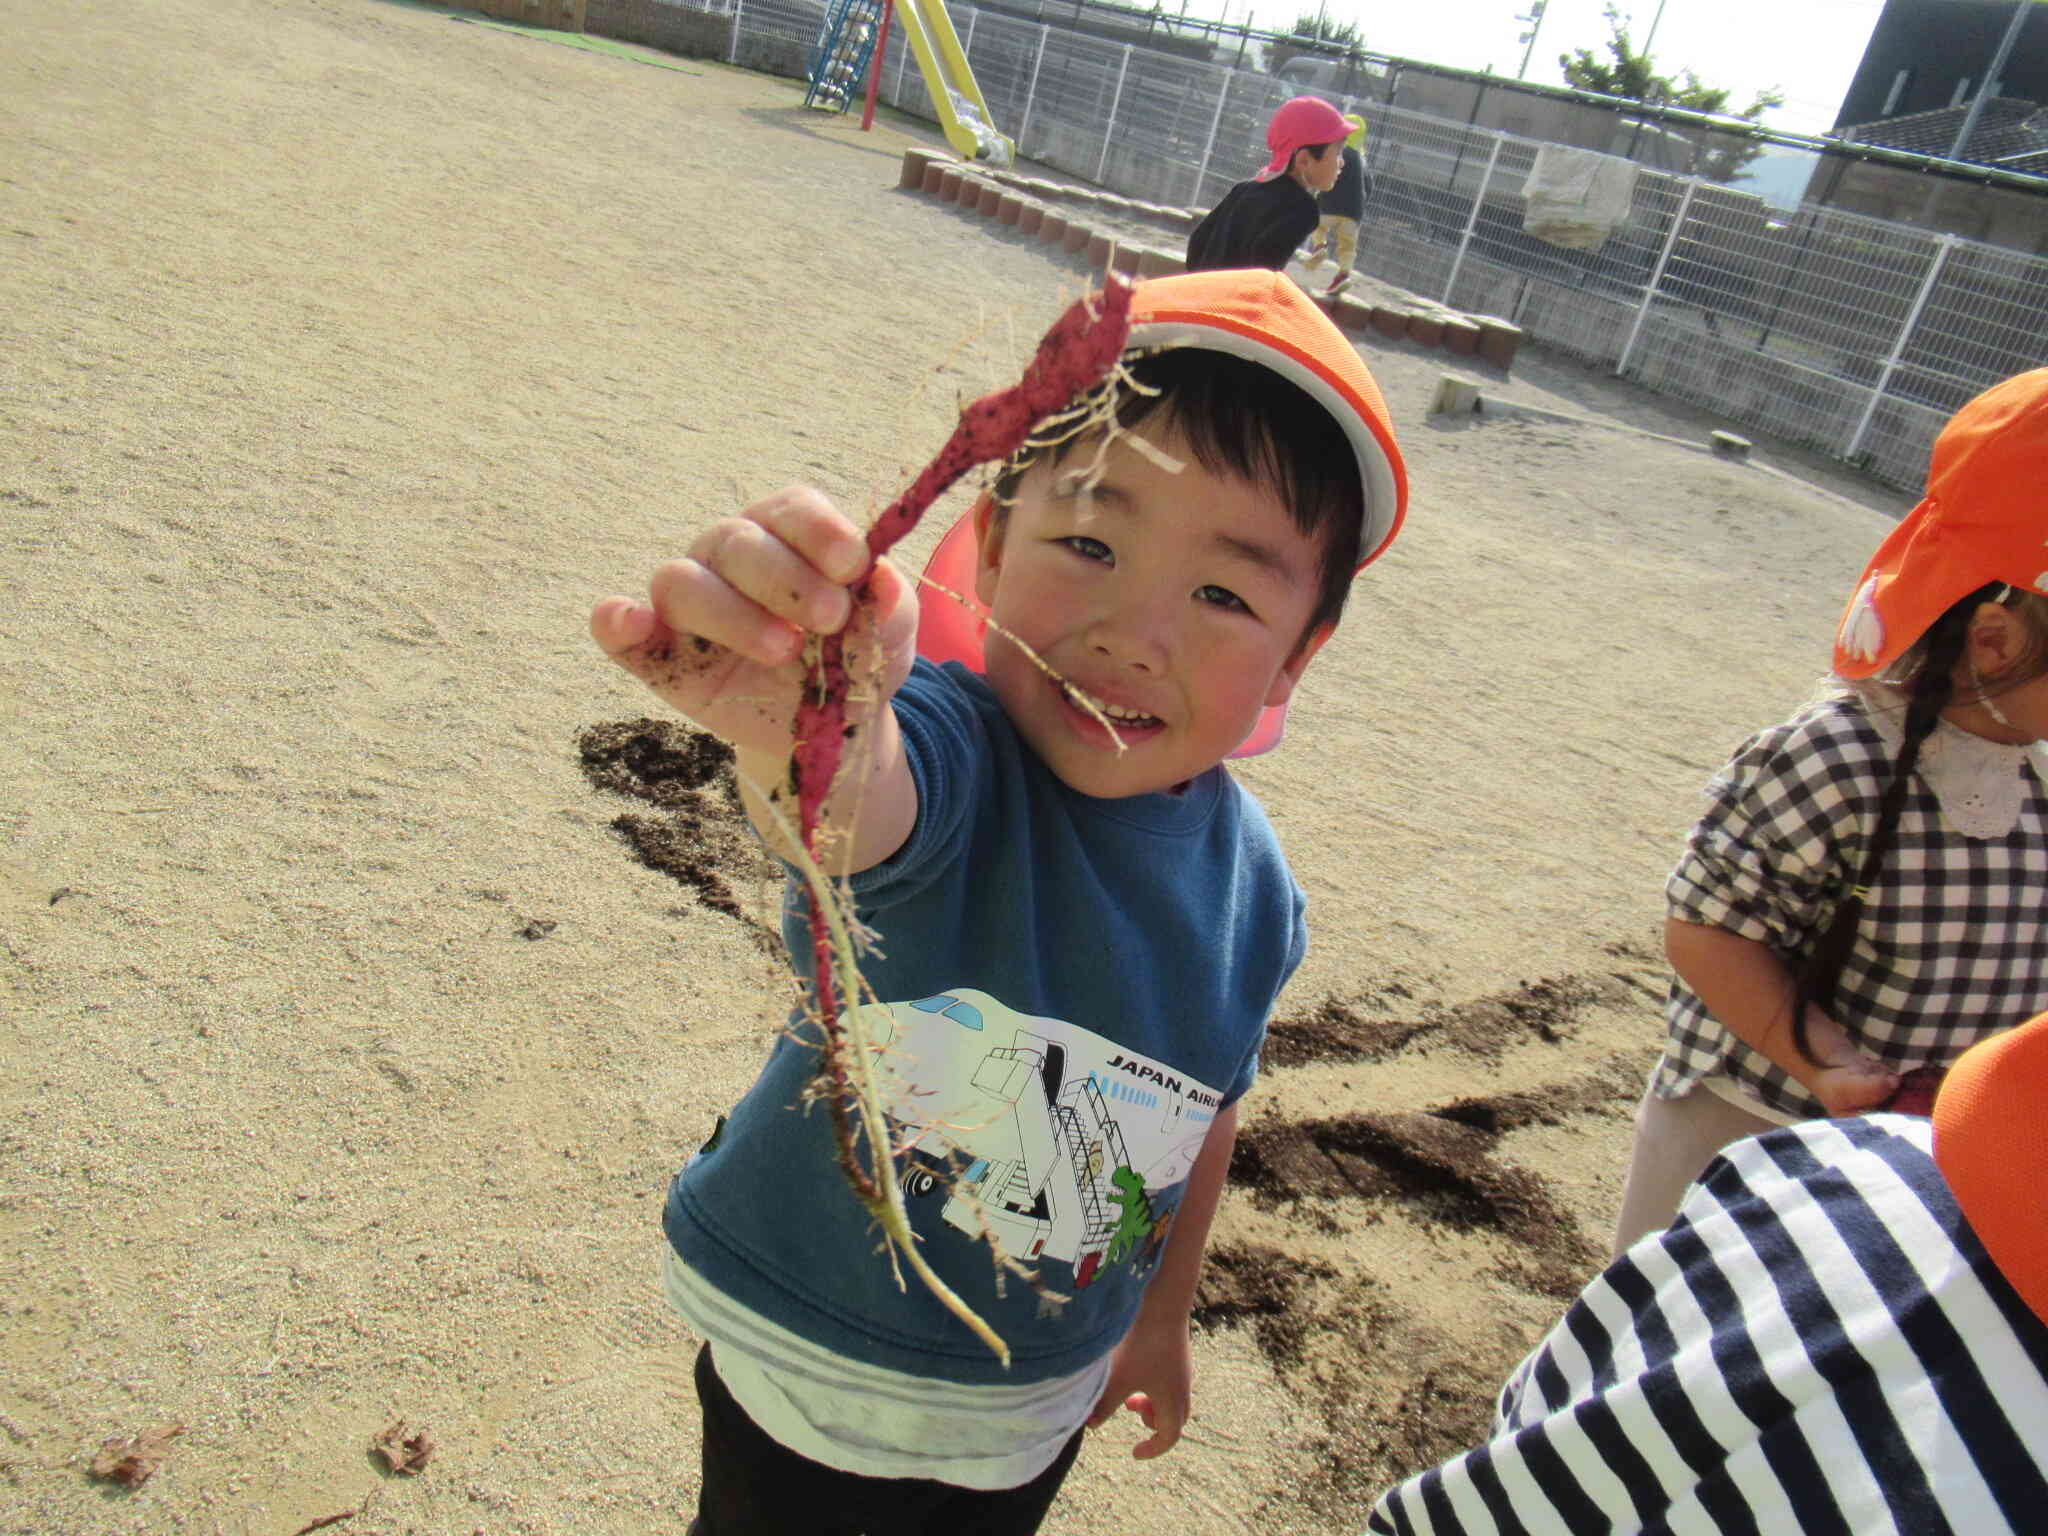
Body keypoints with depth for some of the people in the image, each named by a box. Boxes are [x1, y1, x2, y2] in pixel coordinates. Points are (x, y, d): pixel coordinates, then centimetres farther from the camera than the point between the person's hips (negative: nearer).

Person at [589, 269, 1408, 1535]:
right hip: (805, 1375, -3)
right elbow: (848, 813, -54)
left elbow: (1204, 1115, 2)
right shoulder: (943, 747, -29)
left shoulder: (1252, 893, -14)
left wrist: (1163, 1315, 15)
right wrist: (800, 724, -77)